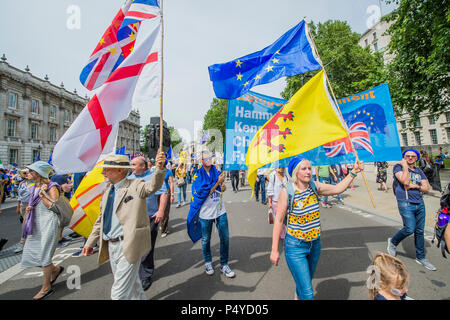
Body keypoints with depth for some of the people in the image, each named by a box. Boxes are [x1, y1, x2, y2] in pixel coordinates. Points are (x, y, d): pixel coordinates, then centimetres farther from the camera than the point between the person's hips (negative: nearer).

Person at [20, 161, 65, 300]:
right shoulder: (34, 187, 11)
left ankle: (46, 287, 17)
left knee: (43, 256, 0)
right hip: (35, 224, 9)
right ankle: (55, 269, 34)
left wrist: (42, 194, -18)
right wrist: (30, 207, 1)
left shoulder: (51, 187, -14)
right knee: (30, 254, 12)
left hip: (48, 223, -9)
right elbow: (35, 205, 23)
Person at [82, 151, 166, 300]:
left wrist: (159, 168, -52)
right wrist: (90, 243, 19)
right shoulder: (107, 192, 10)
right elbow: (101, 220, 18)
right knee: (132, 285, 24)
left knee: (120, 293, 1)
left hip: (129, 247, -7)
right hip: (111, 246, 8)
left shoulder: (136, 185, -12)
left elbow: (153, 186, -33)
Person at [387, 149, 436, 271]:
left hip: (420, 204, 6)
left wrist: (416, 186, -7)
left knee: (420, 231, 10)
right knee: (410, 228, -15)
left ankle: (421, 257, 24)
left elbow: (427, 188, 11)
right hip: (405, 203, -6)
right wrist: (405, 166, -10)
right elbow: (405, 181, -17)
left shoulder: (419, 171, 16)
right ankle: (393, 242, 12)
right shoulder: (398, 167, -1)